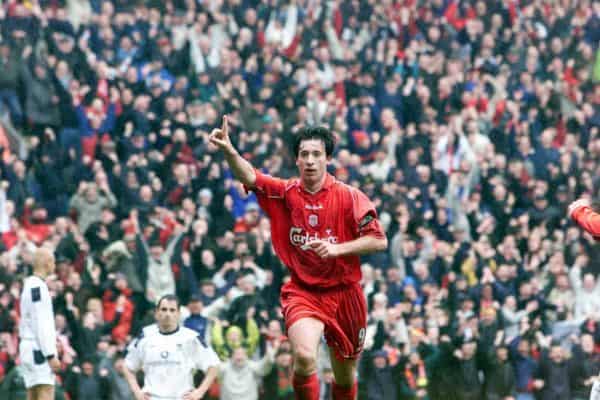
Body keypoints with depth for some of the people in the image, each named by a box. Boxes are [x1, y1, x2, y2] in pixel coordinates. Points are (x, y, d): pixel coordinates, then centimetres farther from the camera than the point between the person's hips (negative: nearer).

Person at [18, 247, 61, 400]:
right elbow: (41, 325, -18)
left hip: (28, 346, 10)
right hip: (39, 348, -10)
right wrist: (51, 355, -19)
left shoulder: (29, 285, 18)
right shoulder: (38, 286, -13)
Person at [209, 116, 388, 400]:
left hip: (344, 293, 1)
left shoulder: (349, 197, -5)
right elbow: (248, 176, -19)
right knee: (304, 356, -28)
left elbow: (379, 241, -9)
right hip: (302, 292, -1)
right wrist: (228, 151, -39)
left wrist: (337, 249, -22)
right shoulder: (284, 193, -2)